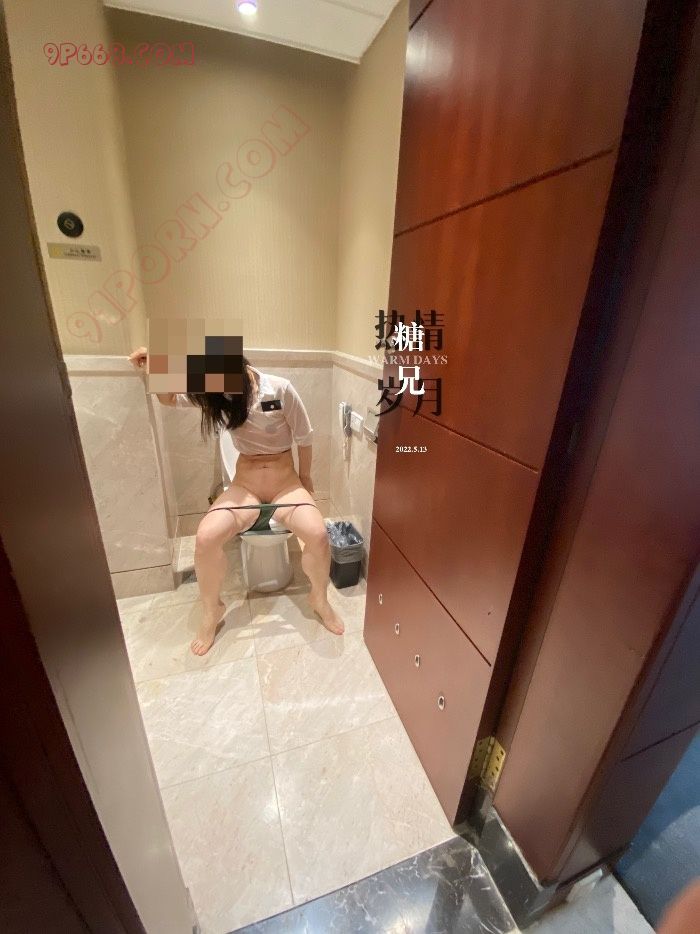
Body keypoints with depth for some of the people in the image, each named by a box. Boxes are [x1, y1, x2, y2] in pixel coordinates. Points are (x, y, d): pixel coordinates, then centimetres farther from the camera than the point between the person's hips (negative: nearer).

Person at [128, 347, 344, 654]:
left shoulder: (280, 389, -13)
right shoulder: (217, 392, -3)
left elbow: (304, 438, -3)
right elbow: (168, 398, 10)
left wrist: (305, 477, 8)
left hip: (286, 485, -2)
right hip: (244, 487, 2)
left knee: (318, 535, -29)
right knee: (206, 537, -25)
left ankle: (319, 599, 3)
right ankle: (212, 610, 5)